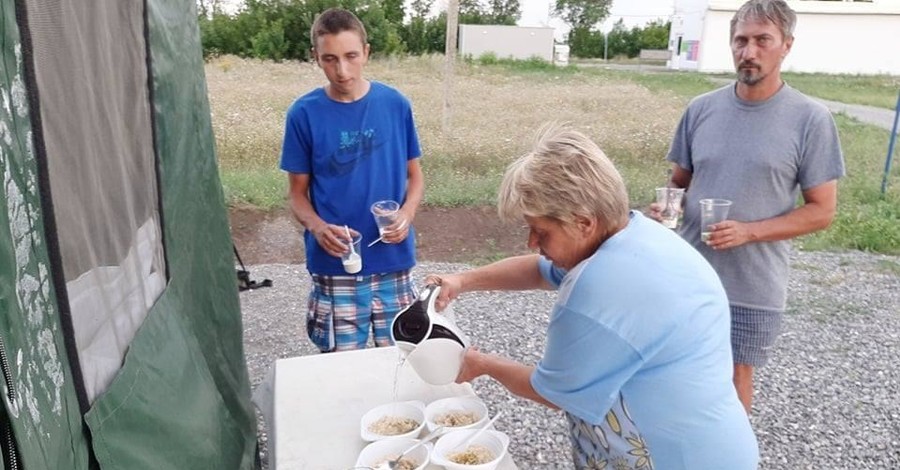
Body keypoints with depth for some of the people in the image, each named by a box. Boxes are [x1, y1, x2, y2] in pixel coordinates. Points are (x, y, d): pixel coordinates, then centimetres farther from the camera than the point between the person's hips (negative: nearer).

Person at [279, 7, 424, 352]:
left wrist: (407, 213, -14)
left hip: (393, 261, 2)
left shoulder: (395, 104, -3)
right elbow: (298, 193, 0)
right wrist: (317, 227, -20)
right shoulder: (304, 114, -6)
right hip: (335, 266, -1)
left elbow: (414, 174, 6)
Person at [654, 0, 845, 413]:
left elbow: (822, 211, -6)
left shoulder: (811, 119, -9)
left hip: (752, 285, -3)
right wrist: (666, 207, -13)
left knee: (735, 373, 13)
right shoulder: (701, 109, 0)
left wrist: (749, 231, -20)